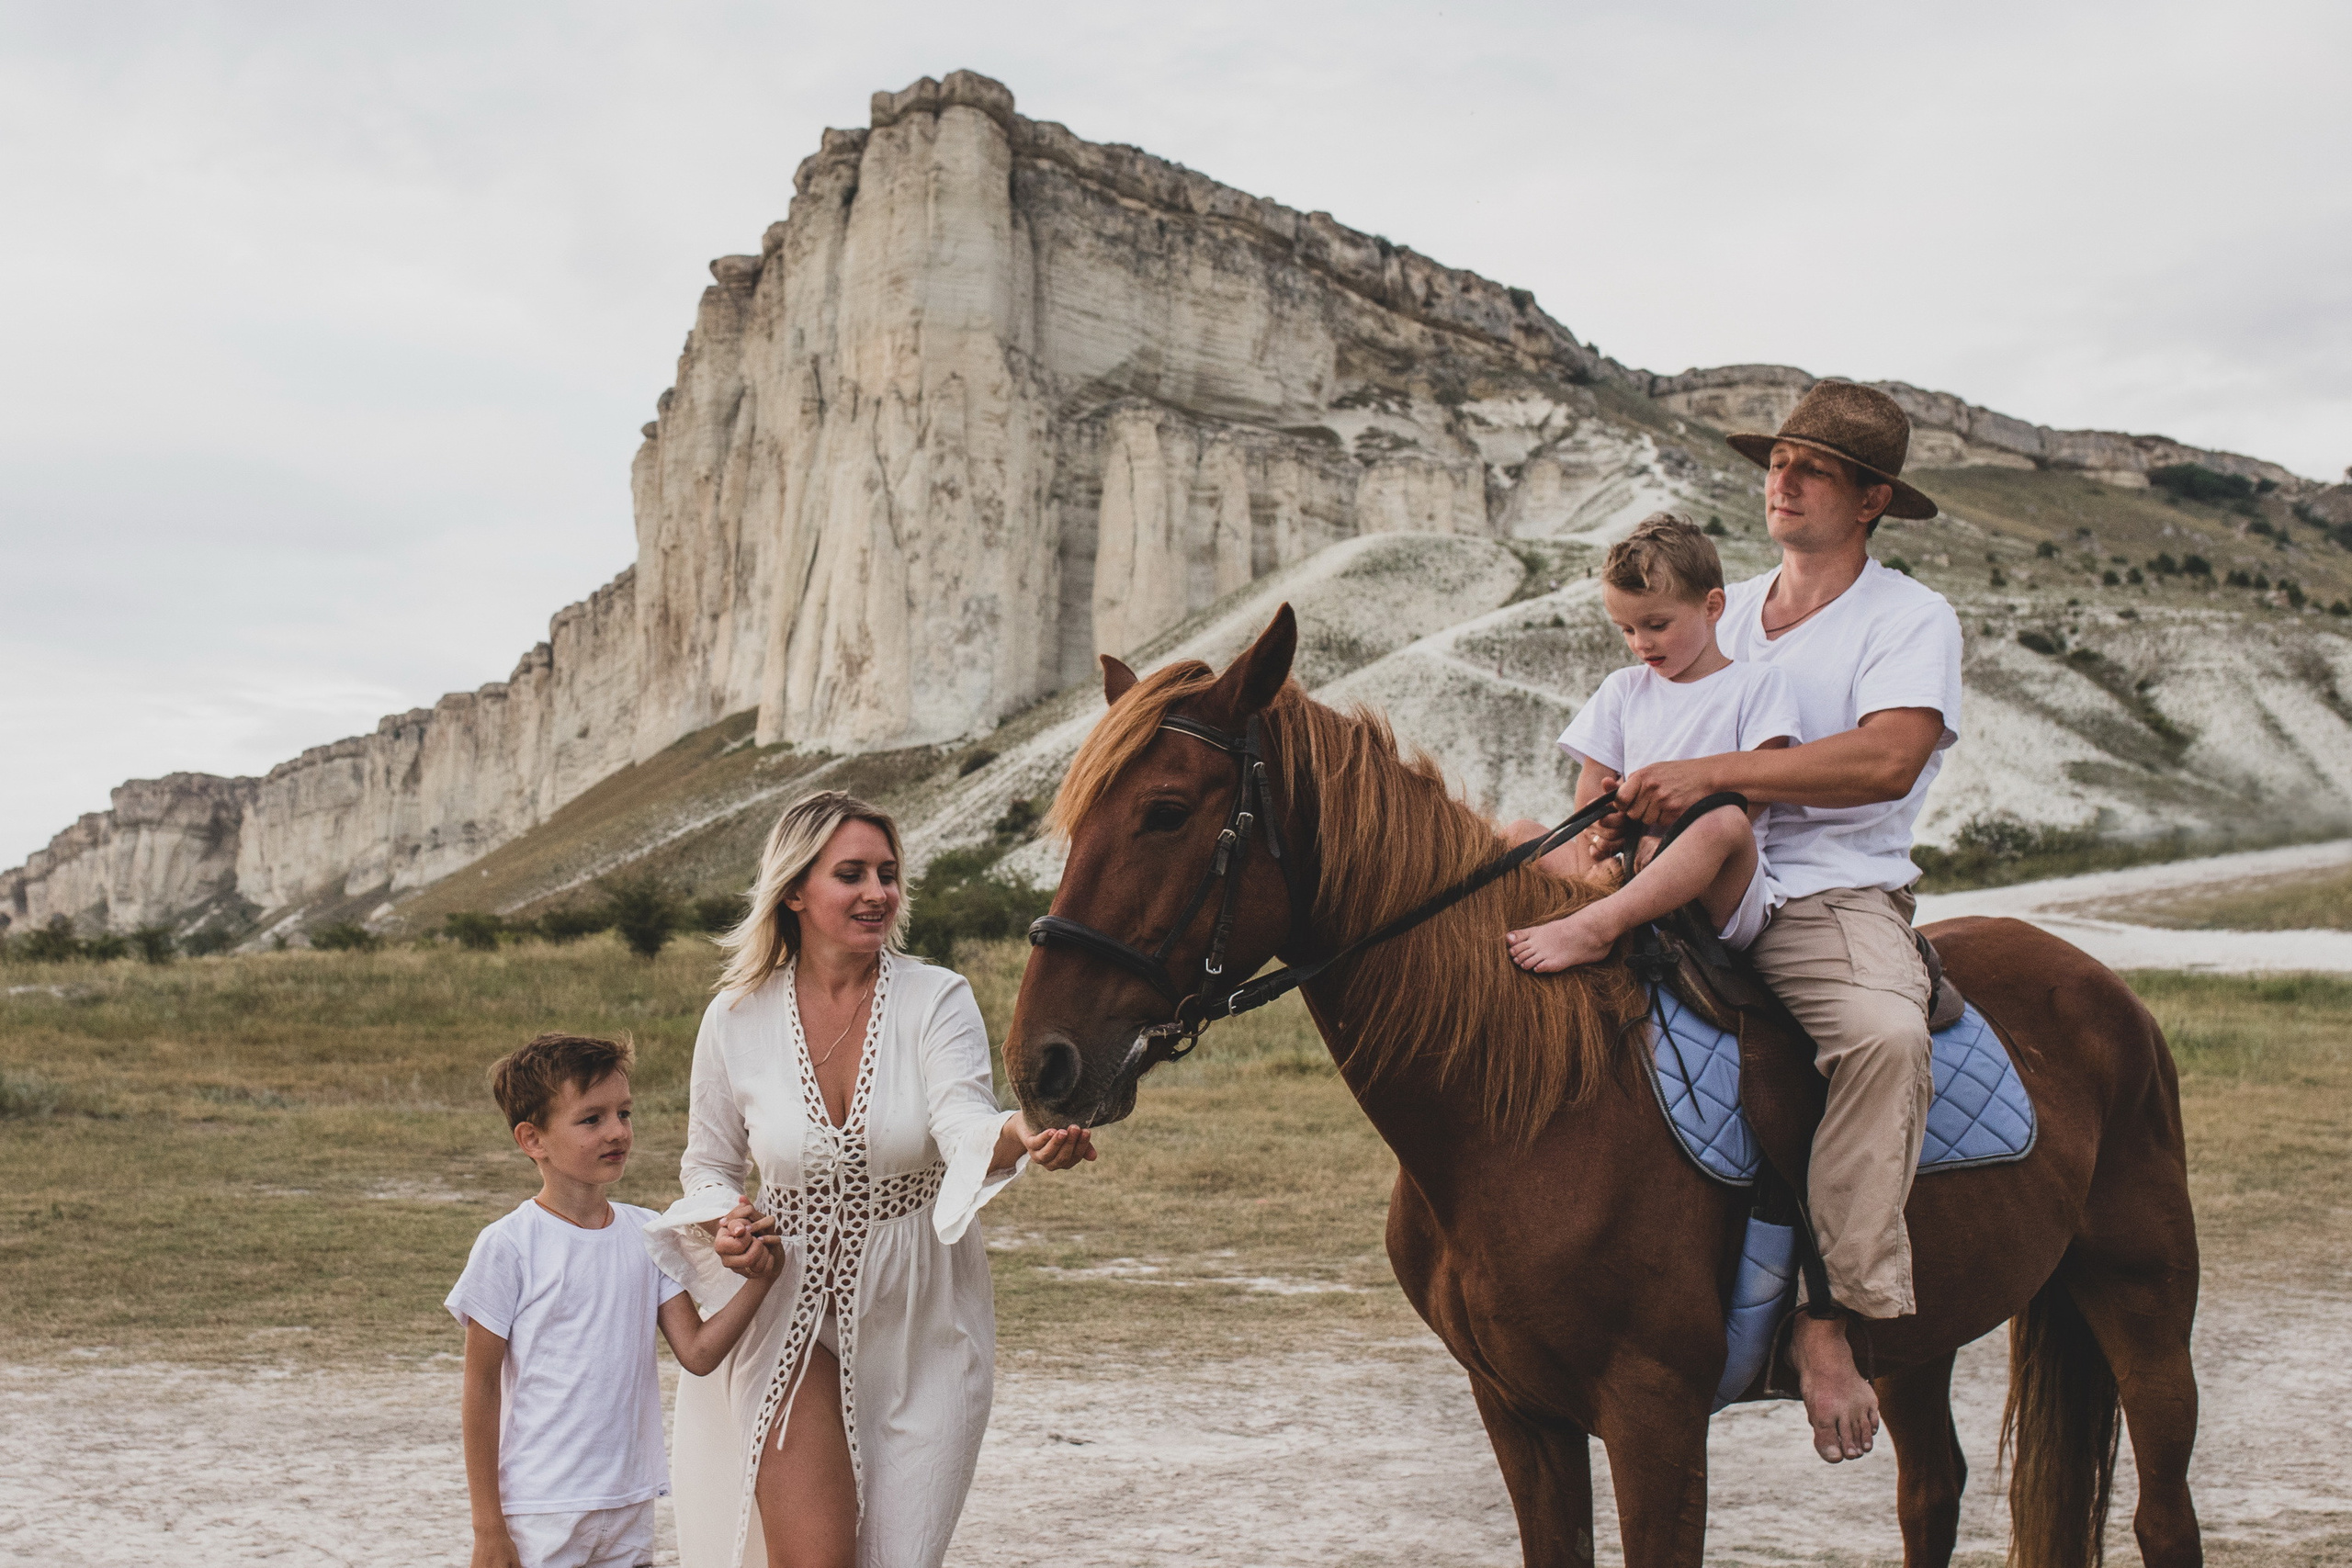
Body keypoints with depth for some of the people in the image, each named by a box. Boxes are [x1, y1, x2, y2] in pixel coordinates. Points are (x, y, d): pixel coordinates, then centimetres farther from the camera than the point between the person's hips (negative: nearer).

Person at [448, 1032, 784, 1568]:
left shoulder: (646, 1234, 4)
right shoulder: (508, 1246, -10)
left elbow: (697, 1352, 3)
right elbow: (481, 1390, -7)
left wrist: (756, 1282, -12)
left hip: (629, 1506, 4)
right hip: (539, 1515, -4)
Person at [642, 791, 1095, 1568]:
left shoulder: (937, 1000, -9)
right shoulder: (736, 1019, -5)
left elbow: (963, 1118, -27)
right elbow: (709, 1166, 8)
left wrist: (1020, 1136, -50)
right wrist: (724, 1224, -14)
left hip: (921, 1321, 0)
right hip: (789, 1308, 0)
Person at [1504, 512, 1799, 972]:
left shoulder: (1759, 685, 6)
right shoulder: (1623, 689, 18)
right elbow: (1592, 792, 11)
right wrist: (1596, 866, -6)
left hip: (1719, 897, -5)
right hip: (1628, 876, 5)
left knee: (1725, 822, -36)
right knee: (1517, 835, -6)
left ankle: (1594, 925, -45)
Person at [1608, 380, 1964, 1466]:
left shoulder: (1913, 620, 1)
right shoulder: (1727, 612, 19)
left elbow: (1887, 759, -18)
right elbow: (1636, 748, 24)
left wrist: (1710, 774, -23)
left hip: (1837, 898, -6)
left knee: (1885, 1034, -36)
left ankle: (1832, 1311, -29)